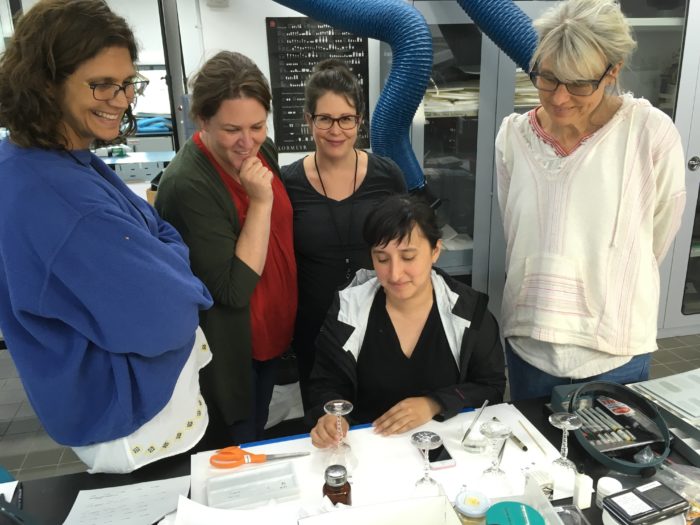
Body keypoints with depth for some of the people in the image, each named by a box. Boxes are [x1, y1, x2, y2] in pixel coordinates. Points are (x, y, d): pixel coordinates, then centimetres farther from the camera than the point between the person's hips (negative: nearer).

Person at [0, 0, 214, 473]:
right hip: (137, 424, -9)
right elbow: (167, 318, -29)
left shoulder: (64, 163, -1)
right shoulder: (52, 194, -33)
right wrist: (174, 259, -12)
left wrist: (159, 258, -13)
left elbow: (151, 235, 7)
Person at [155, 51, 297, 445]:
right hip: (227, 353, -6)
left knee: (258, 434, 28)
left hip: (273, 334, 7)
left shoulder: (263, 149, -5)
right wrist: (260, 201, -30)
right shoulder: (187, 185, -28)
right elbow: (234, 290, -28)